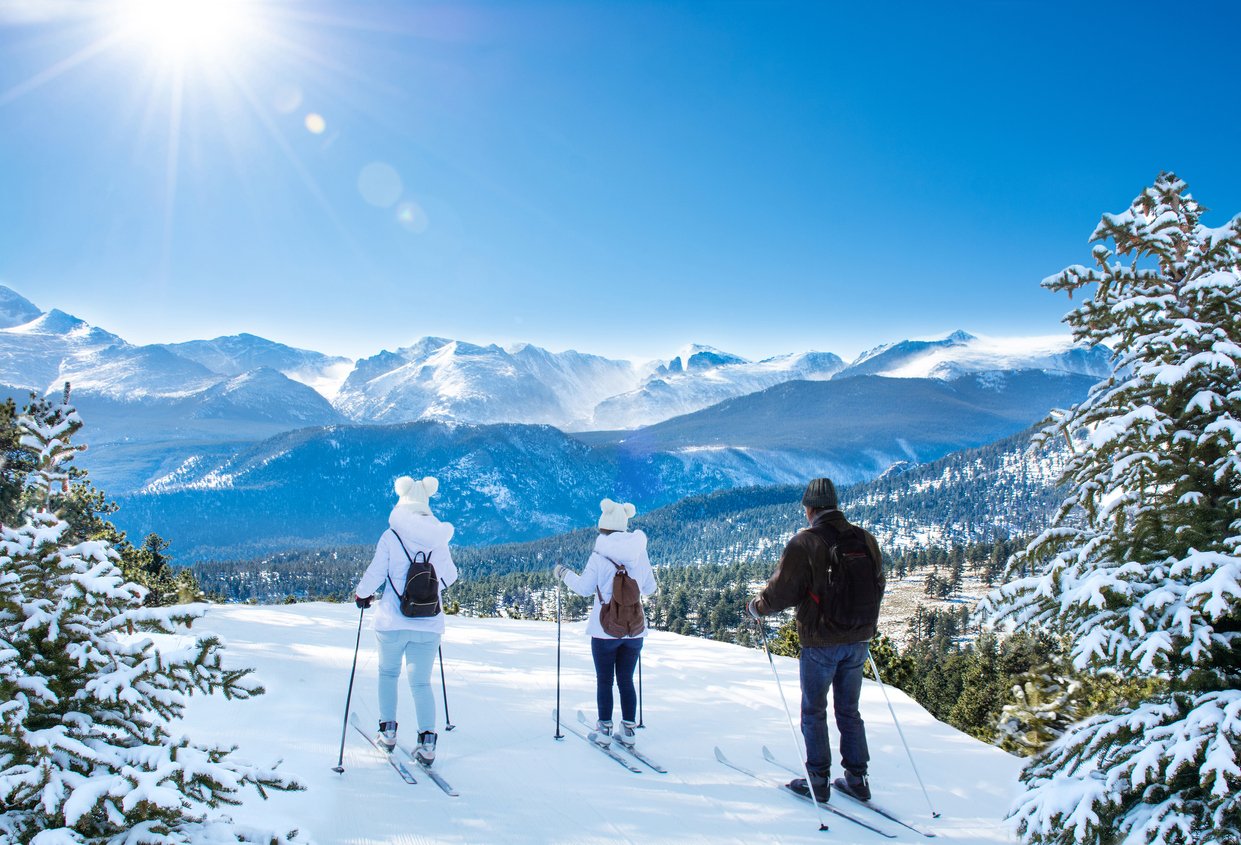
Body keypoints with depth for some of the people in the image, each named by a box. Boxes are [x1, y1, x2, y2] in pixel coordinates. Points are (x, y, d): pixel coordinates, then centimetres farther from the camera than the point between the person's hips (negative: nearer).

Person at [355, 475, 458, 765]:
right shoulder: (439, 540, 1)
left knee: (388, 672, 23)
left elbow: (374, 575, -6)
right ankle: (427, 741, -4)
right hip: (429, 624, 2)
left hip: (393, 621, -2)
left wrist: (361, 594, 15)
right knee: (421, 682, 11)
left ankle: (388, 731, 23)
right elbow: (450, 575, 14)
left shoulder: (391, 537, -9)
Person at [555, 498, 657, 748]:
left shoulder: (599, 556, -12)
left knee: (604, 681, 10)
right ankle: (628, 731, 19)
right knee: (626, 681, 15)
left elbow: (584, 588, -4)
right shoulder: (641, 553, -2)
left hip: (605, 629, -3)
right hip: (634, 628, 3)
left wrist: (564, 574, 12)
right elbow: (649, 588, 8)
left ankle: (605, 730, 16)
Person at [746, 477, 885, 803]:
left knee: (814, 712, 10)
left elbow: (782, 590, -14)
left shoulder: (805, 542, -15)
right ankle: (857, 779, 22)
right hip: (858, 641, 5)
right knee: (849, 711, 18)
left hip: (821, 643, -5)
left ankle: (818, 781, 15)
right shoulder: (865, 539, 2)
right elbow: (877, 586, 14)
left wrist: (755, 607, 5)